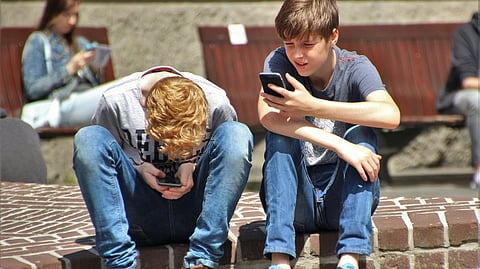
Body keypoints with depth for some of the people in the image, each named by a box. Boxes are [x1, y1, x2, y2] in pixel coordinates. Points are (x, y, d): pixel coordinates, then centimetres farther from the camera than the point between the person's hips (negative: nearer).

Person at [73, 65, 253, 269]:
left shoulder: (216, 102, -9)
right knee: (87, 138, -22)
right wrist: (138, 168, -16)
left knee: (239, 134, -22)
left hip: (193, 214, 0)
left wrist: (193, 167, -13)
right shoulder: (116, 101, -10)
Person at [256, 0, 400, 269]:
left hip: (343, 198, 0)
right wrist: (339, 145, -38)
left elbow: (390, 115, -30)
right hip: (297, 204, 0)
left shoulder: (355, 68, -8)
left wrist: (312, 106, -34)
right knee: (280, 133, -23)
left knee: (361, 134, -24)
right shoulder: (279, 62, -6)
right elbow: (268, 116, -28)